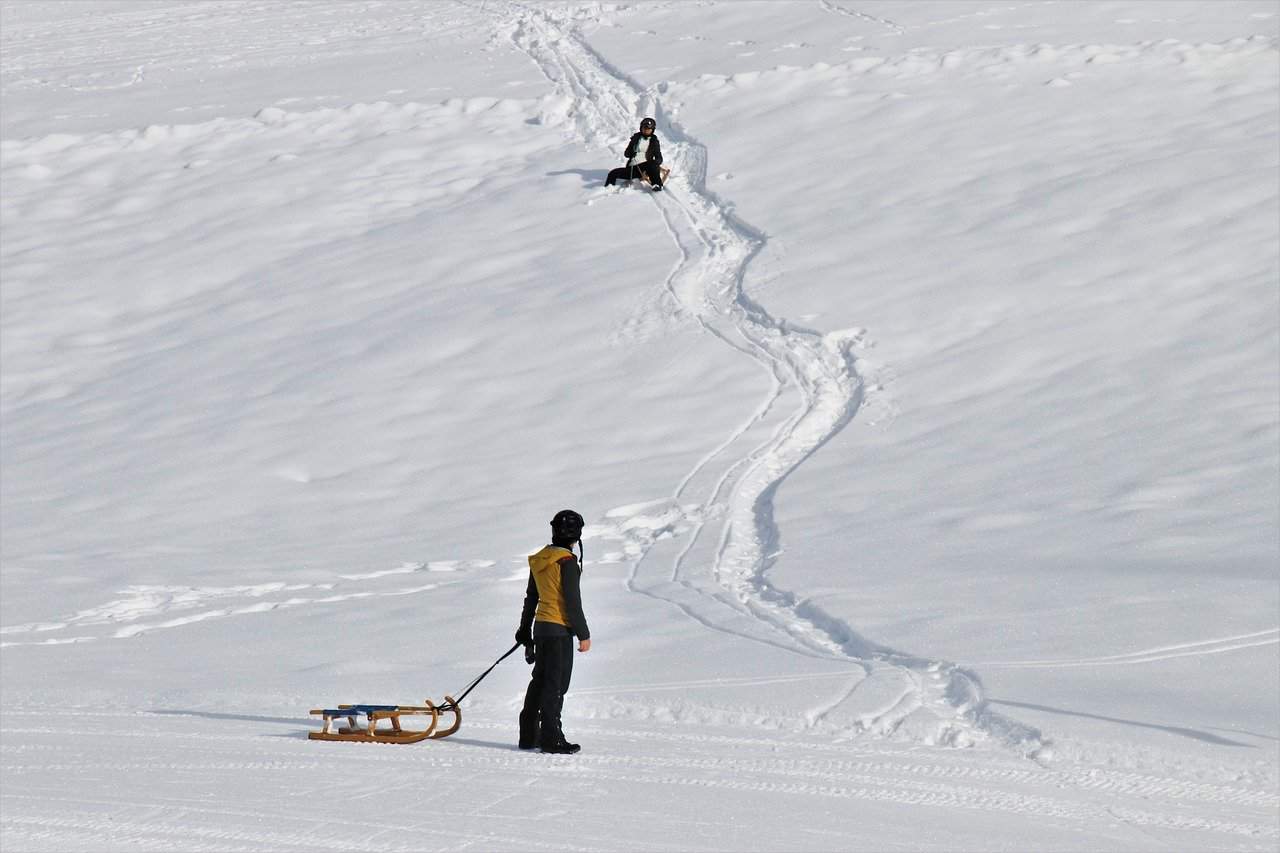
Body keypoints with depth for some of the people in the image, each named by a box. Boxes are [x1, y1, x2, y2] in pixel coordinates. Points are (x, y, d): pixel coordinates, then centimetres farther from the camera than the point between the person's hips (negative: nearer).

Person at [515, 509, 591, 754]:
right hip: (560, 628, -8)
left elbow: (531, 597, 18)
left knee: (540, 681, 15)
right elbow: (573, 602, -16)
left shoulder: (539, 560, 9)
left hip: (541, 625, 8)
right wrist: (583, 634, -11)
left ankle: (529, 735, 18)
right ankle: (550, 738, -5)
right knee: (556, 685, -5)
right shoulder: (567, 562, -15)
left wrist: (525, 629, 27)